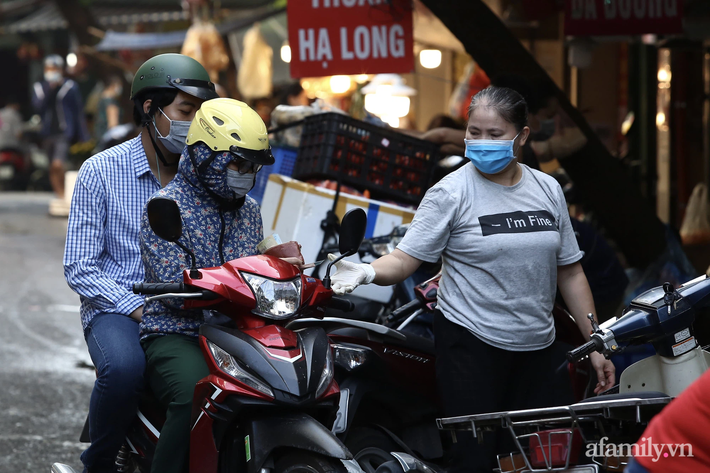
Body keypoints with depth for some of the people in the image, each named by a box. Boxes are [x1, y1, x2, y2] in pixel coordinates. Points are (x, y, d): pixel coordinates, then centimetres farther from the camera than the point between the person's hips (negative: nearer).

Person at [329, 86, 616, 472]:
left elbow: (569, 272, 13)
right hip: (471, 344, -5)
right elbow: (405, 259, -11)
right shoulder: (451, 192, -5)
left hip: (535, 349, 5)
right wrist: (367, 272, -33)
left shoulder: (547, 190, 8)